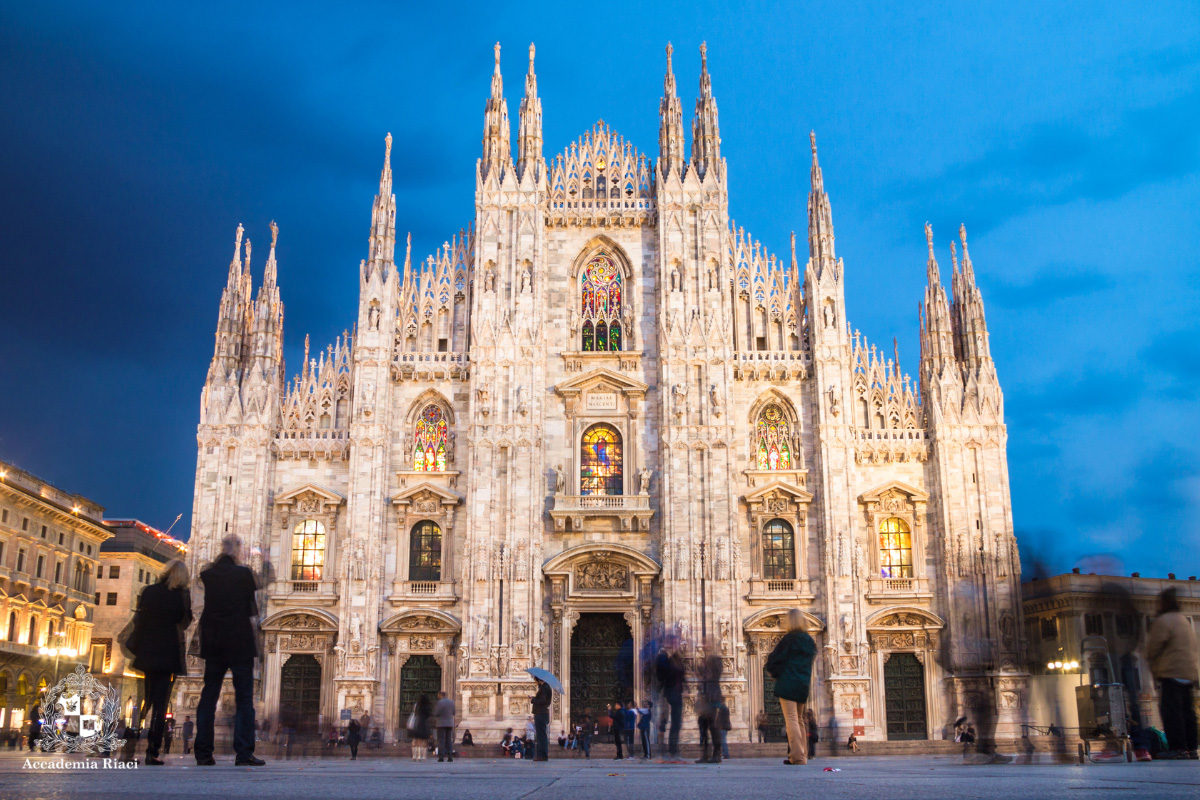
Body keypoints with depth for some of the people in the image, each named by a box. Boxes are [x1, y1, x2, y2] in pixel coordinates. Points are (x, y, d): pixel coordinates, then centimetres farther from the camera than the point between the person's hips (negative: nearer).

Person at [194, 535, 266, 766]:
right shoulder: (243, 573, -11)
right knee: (244, 699, -1)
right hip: (239, 643, -4)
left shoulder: (208, 575, 0)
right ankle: (244, 753, -6)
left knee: (208, 697, 10)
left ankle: (203, 754, 9)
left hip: (213, 643, 4)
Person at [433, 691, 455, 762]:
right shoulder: (451, 702, 7)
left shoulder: (440, 702, -12)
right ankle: (450, 757, 0)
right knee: (449, 740, 7)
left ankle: (441, 757, -7)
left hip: (441, 724, -5)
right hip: (450, 724, 5)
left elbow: (436, 713, -13)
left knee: (441, 740, -2)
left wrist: (434, 707, 5)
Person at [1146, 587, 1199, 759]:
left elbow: (1152, 650, -10)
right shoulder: (1186, 621, 20)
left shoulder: (1163, 621, -8)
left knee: (1170, 710, -10)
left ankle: (1177, 748, -15)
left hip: (1171, 673, -9)